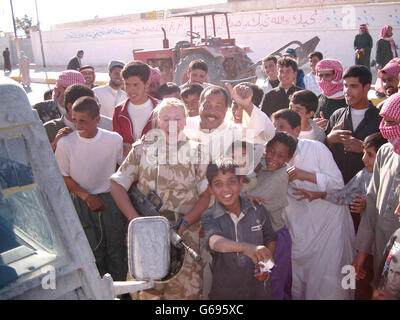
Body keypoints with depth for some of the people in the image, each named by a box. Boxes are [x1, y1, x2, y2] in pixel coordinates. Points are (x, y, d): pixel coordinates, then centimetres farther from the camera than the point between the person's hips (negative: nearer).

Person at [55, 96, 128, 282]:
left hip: (112, 201, 1)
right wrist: (87, 196, -9)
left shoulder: (114, 140, -4)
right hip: (82, 203, -1)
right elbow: (63, 177, 0)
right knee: (92, 253, 1)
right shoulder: (65, 143, -7)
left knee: (116, 251, 6)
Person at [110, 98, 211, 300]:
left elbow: (207, 194, 0)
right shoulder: (142, 149, 4)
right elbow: (117, 185, 2)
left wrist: (183, 223, -11)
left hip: (185, 234, 0)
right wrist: (136, 220, -9)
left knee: (186, 290, 4)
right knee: (147, 291, 12)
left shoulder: (196, 152, 3)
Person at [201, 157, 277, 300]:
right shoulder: (209, 217, -13)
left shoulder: (258, 210, -4)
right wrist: (245, 247, -51)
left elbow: (271, 239, 10)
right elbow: (214, 241, -34)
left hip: (258, 289, 2)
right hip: (224, 292, -2)